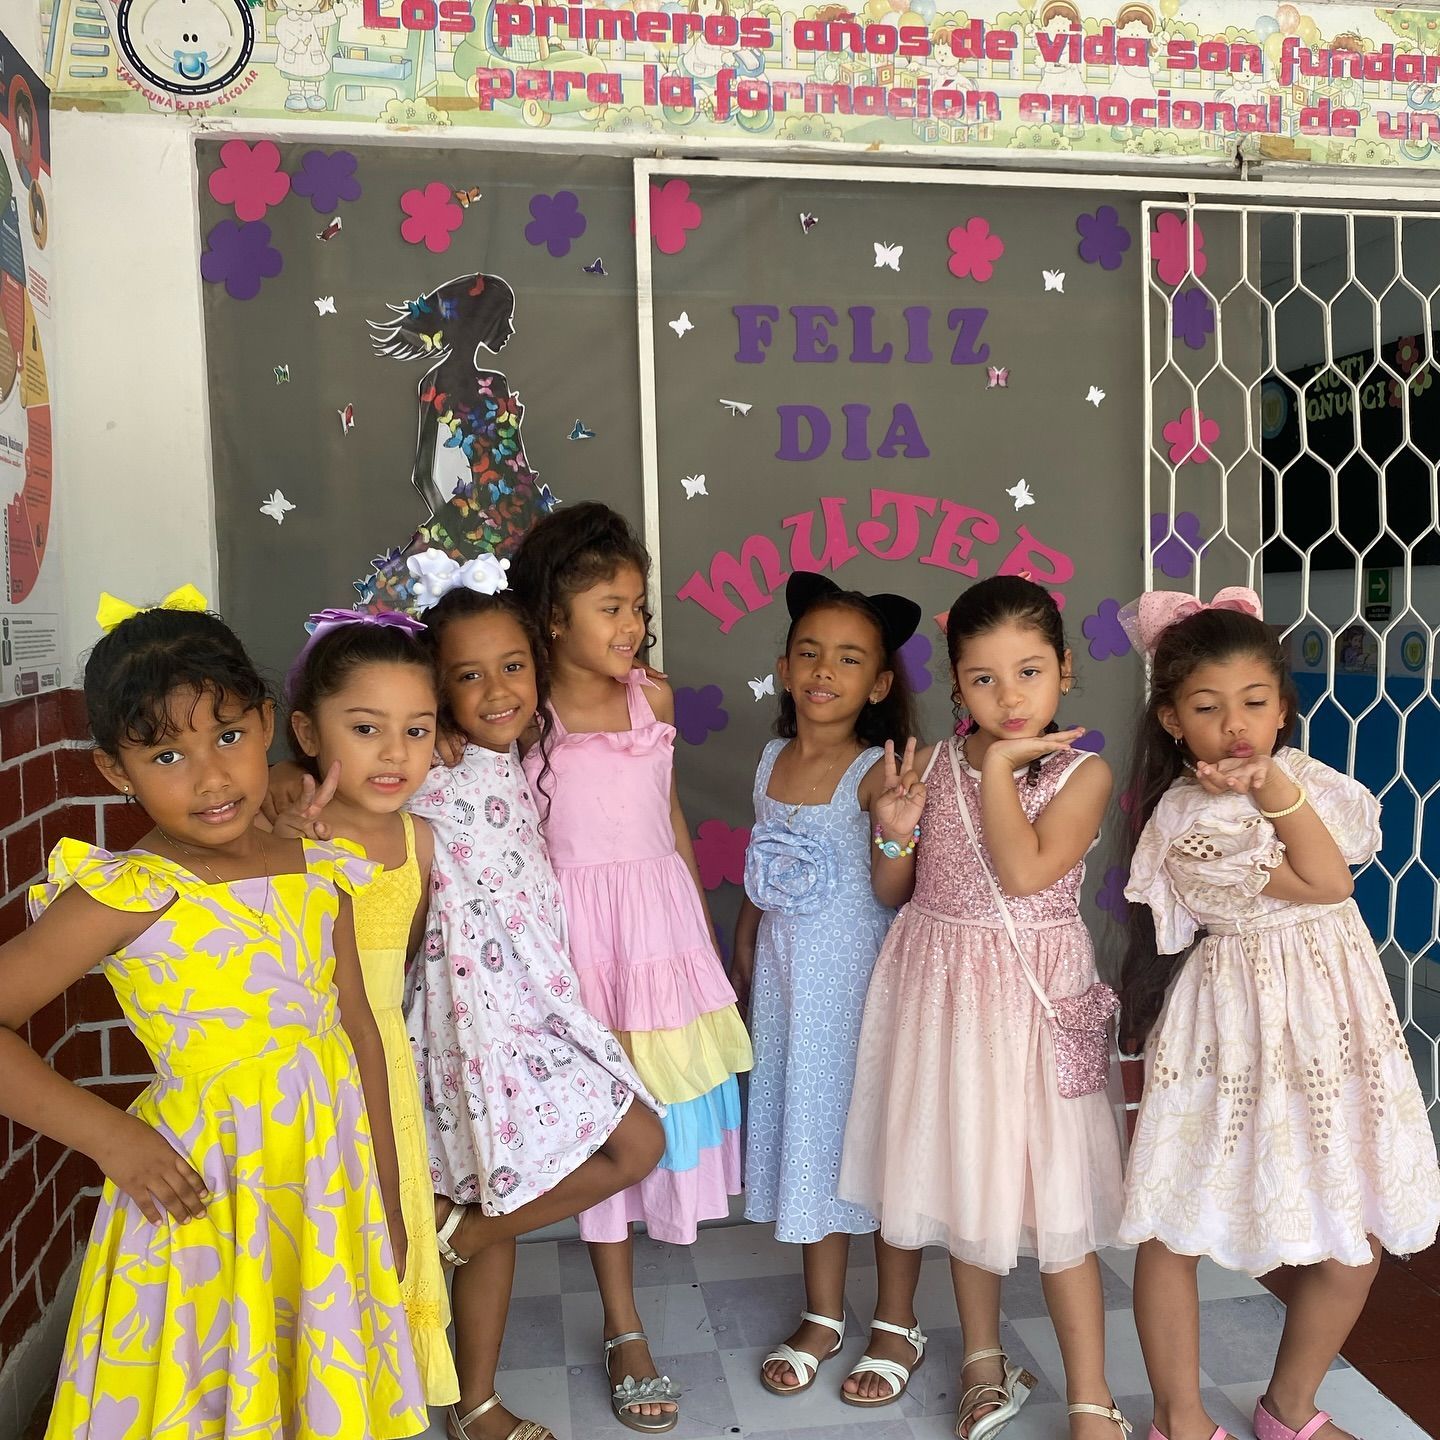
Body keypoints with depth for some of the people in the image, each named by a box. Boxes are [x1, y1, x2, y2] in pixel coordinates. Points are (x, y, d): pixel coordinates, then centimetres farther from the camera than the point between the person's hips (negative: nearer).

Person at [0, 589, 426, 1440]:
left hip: (333, 1173, 5)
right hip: (209, 1185, -4)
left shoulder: (319, 873, -1)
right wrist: (110, 1135, -17)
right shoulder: (127, 895, -15)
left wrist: (387, 1202, 10)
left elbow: (360, 1033, 5)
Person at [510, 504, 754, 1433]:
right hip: (583, 928, -4)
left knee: (664, 1101, 11)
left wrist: (702, 922, 15)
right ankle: (626, 1332, 21)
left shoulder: (654, 697, 3)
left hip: (664, 914, 4)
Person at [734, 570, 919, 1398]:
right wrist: (742, 959, 17)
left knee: (870, 1129, 4)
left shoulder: (876, 772, -15)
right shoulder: (773, 761, 3)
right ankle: (824, 1317, 32)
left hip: (855, 967, -6)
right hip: (785, 967, 6)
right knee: (803, 1122, 14)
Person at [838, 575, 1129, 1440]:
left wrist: (1001, 767, -17)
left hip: (1032, 995, -4)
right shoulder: (934, 766, 2)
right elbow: (894, 891, 7)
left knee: (1051, 1194, 1)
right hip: (940, 992, 4)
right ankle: (985, 1361, 35)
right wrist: (895, 832, -12)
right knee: (962, 1180, 15)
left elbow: (1026, 871, -23)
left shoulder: (1081, 773, -7)